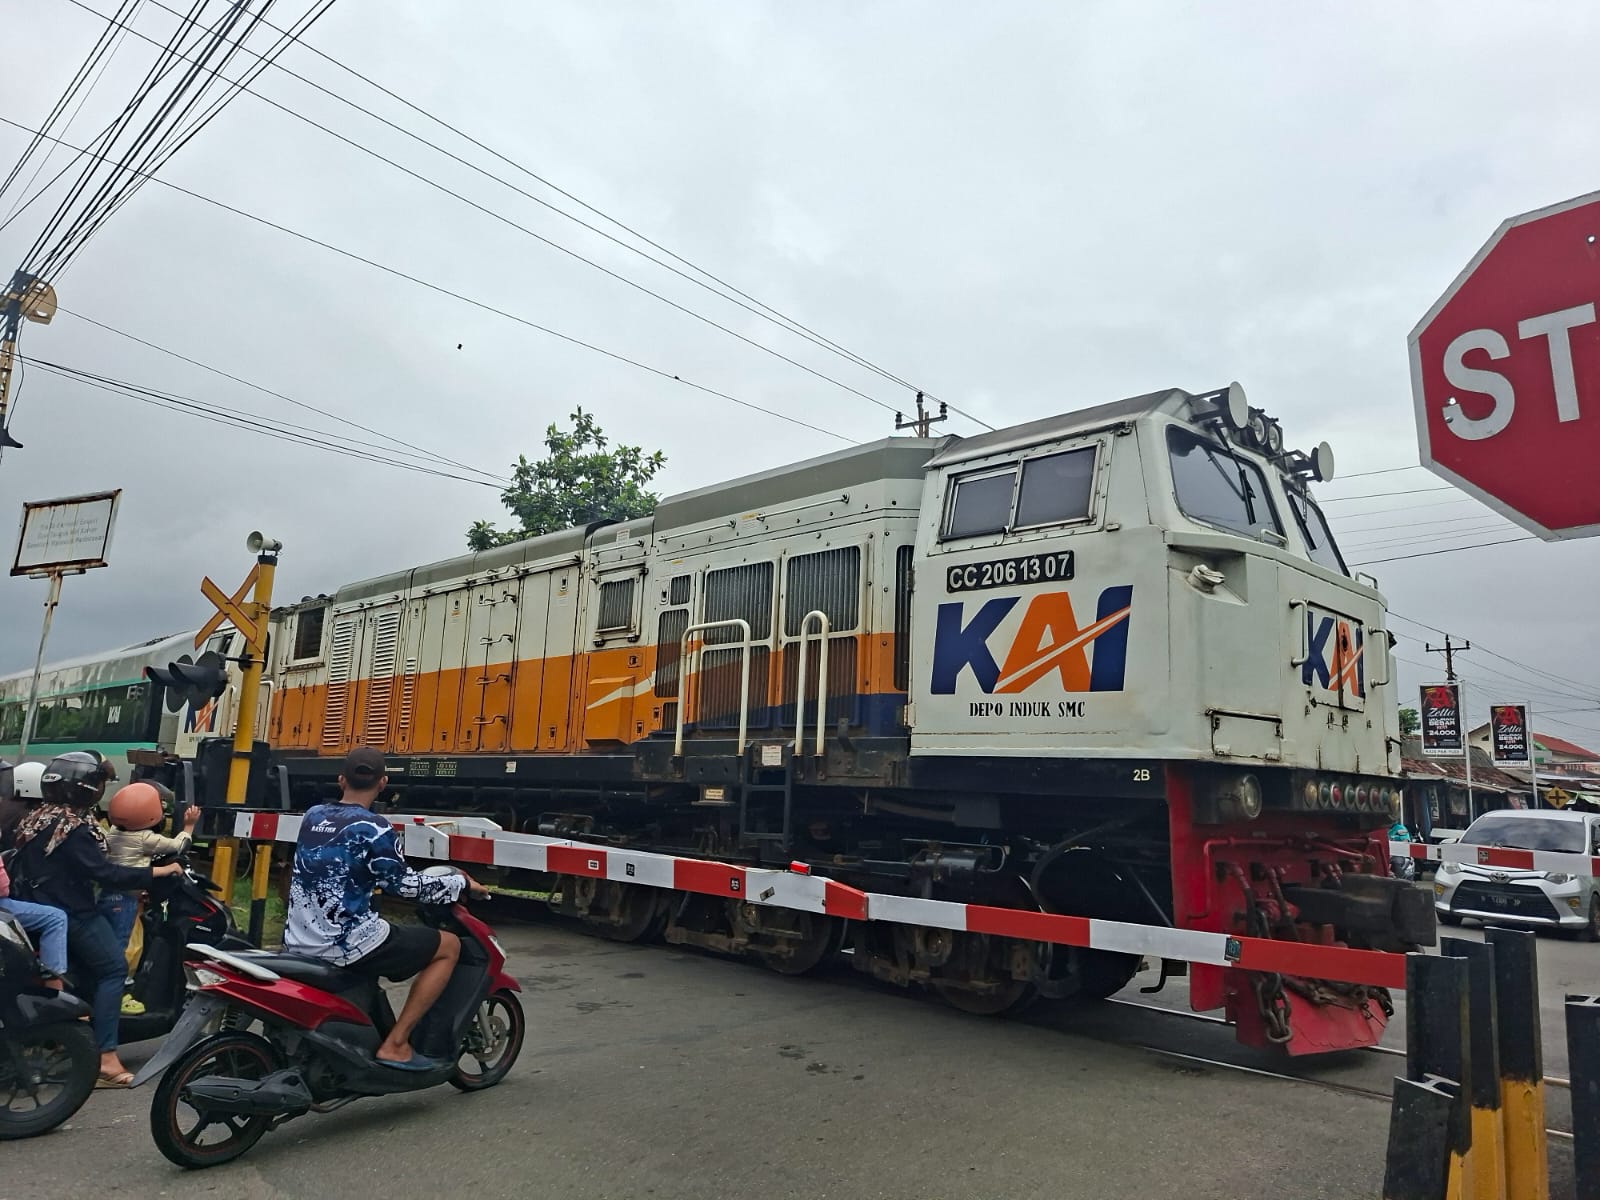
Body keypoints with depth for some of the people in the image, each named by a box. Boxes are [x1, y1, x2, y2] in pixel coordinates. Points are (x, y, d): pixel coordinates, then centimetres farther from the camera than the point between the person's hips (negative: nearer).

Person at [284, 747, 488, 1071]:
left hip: (297, 943, 8)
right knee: (449, 946, 3)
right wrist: (461, 882, 2)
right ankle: (395, 1044, -1)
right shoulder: (373, 829, -16)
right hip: (346, 944, -8)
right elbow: (403, 885, -12)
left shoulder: (312, 816, 6)